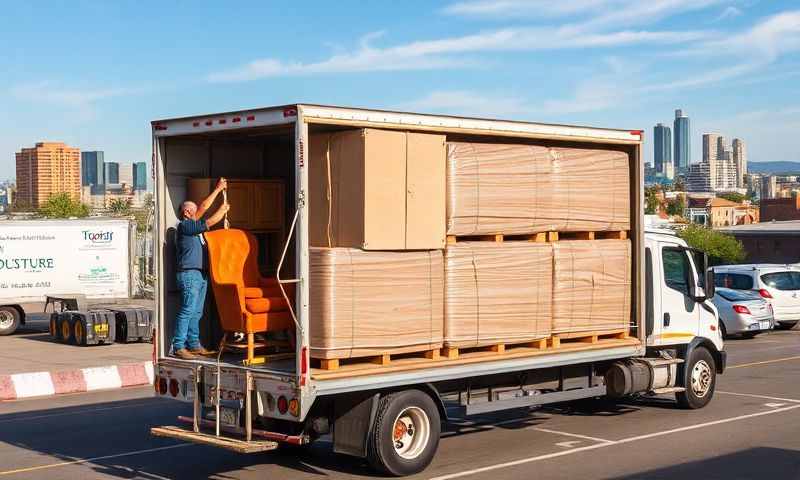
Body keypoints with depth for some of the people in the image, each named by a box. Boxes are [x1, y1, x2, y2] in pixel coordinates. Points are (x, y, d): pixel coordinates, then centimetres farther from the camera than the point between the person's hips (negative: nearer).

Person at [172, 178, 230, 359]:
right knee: (187, 311, -11)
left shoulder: (192, 224, 18)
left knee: (196, 313, 10)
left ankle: (194, 345, 14)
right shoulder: (184, 225, -8)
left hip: (200, 275, 10)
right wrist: (223, 210, 5)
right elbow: (210, 222, -10)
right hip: (190, 274, -10)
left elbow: (204, 207, 22)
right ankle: (179, 347, -11)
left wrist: (218, 189, 20)